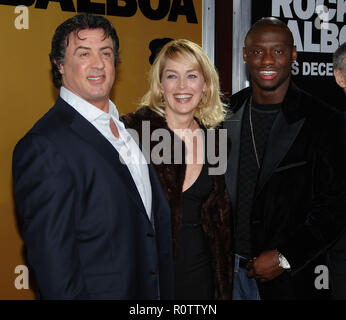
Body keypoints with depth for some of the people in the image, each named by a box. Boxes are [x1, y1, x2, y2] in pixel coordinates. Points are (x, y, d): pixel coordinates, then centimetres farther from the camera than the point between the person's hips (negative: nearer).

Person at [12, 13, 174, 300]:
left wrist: (166, 291, 11)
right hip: (98, 290, -8)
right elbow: (53, 260, -23)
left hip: (153, 288, 8)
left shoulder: (126, 127, 7)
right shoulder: (44, 145, -21)